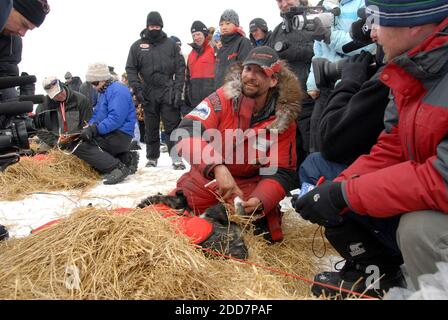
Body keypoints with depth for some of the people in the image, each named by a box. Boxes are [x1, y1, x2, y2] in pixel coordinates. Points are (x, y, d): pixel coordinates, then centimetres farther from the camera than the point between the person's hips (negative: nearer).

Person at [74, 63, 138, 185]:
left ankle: (117, 167, -27)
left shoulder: (118, 91, -12)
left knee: (80, 146, -20)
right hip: (110, 134, 11)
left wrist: (95, 129, -25)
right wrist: (90, 126, 0)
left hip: (120, 135, -11)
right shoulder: (104, 92, 21)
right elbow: (97, 114, 20)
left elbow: (116, 118, -24)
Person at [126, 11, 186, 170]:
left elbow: (180, 68, 4)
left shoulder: (171, 45, 7)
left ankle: (177, 158, -3)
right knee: (151, 129, 8)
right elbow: (131, 69, 8)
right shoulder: (137, 46, 9)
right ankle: (152, 158, 18)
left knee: (173, 126, -5)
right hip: (148, 94, 1)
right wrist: (137, 88, -5)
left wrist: (178, 89, -6)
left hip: (168, 92, -1)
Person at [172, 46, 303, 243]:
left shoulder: (284, 120, -10)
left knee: (268, 232, -17)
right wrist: (217, 166, -45)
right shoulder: (223, 98, -15)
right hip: (206, 179, 0)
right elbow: (187, 132, -28)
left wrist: (260, 200, -30)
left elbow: (280, 173, -9)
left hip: (249, 186, 1)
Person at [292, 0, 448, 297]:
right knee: (338, 204, 0)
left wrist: (346, 194, -26)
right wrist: (337, 186, -12)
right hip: (423, 202, 7)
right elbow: (391, 149, 2)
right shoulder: (412, 69, -1)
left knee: (418, 227, -33)